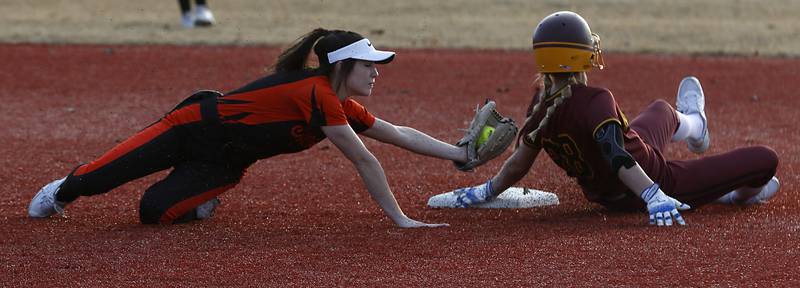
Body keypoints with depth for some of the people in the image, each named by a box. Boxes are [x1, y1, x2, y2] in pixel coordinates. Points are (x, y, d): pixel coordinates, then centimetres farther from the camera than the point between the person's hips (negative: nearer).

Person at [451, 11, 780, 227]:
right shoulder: (595, 101, -33)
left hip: (603, 194, 9)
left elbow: (519, 163, -8)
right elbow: (617, 157, -44)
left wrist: (487, 192, 5)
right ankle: (742, 194, 31)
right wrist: (654, 196, -52)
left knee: (662, 110, 38)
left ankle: (692, 125, 74)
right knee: (766, 159, -5)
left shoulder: (541, 107, -12)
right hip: (655, 179, -9)